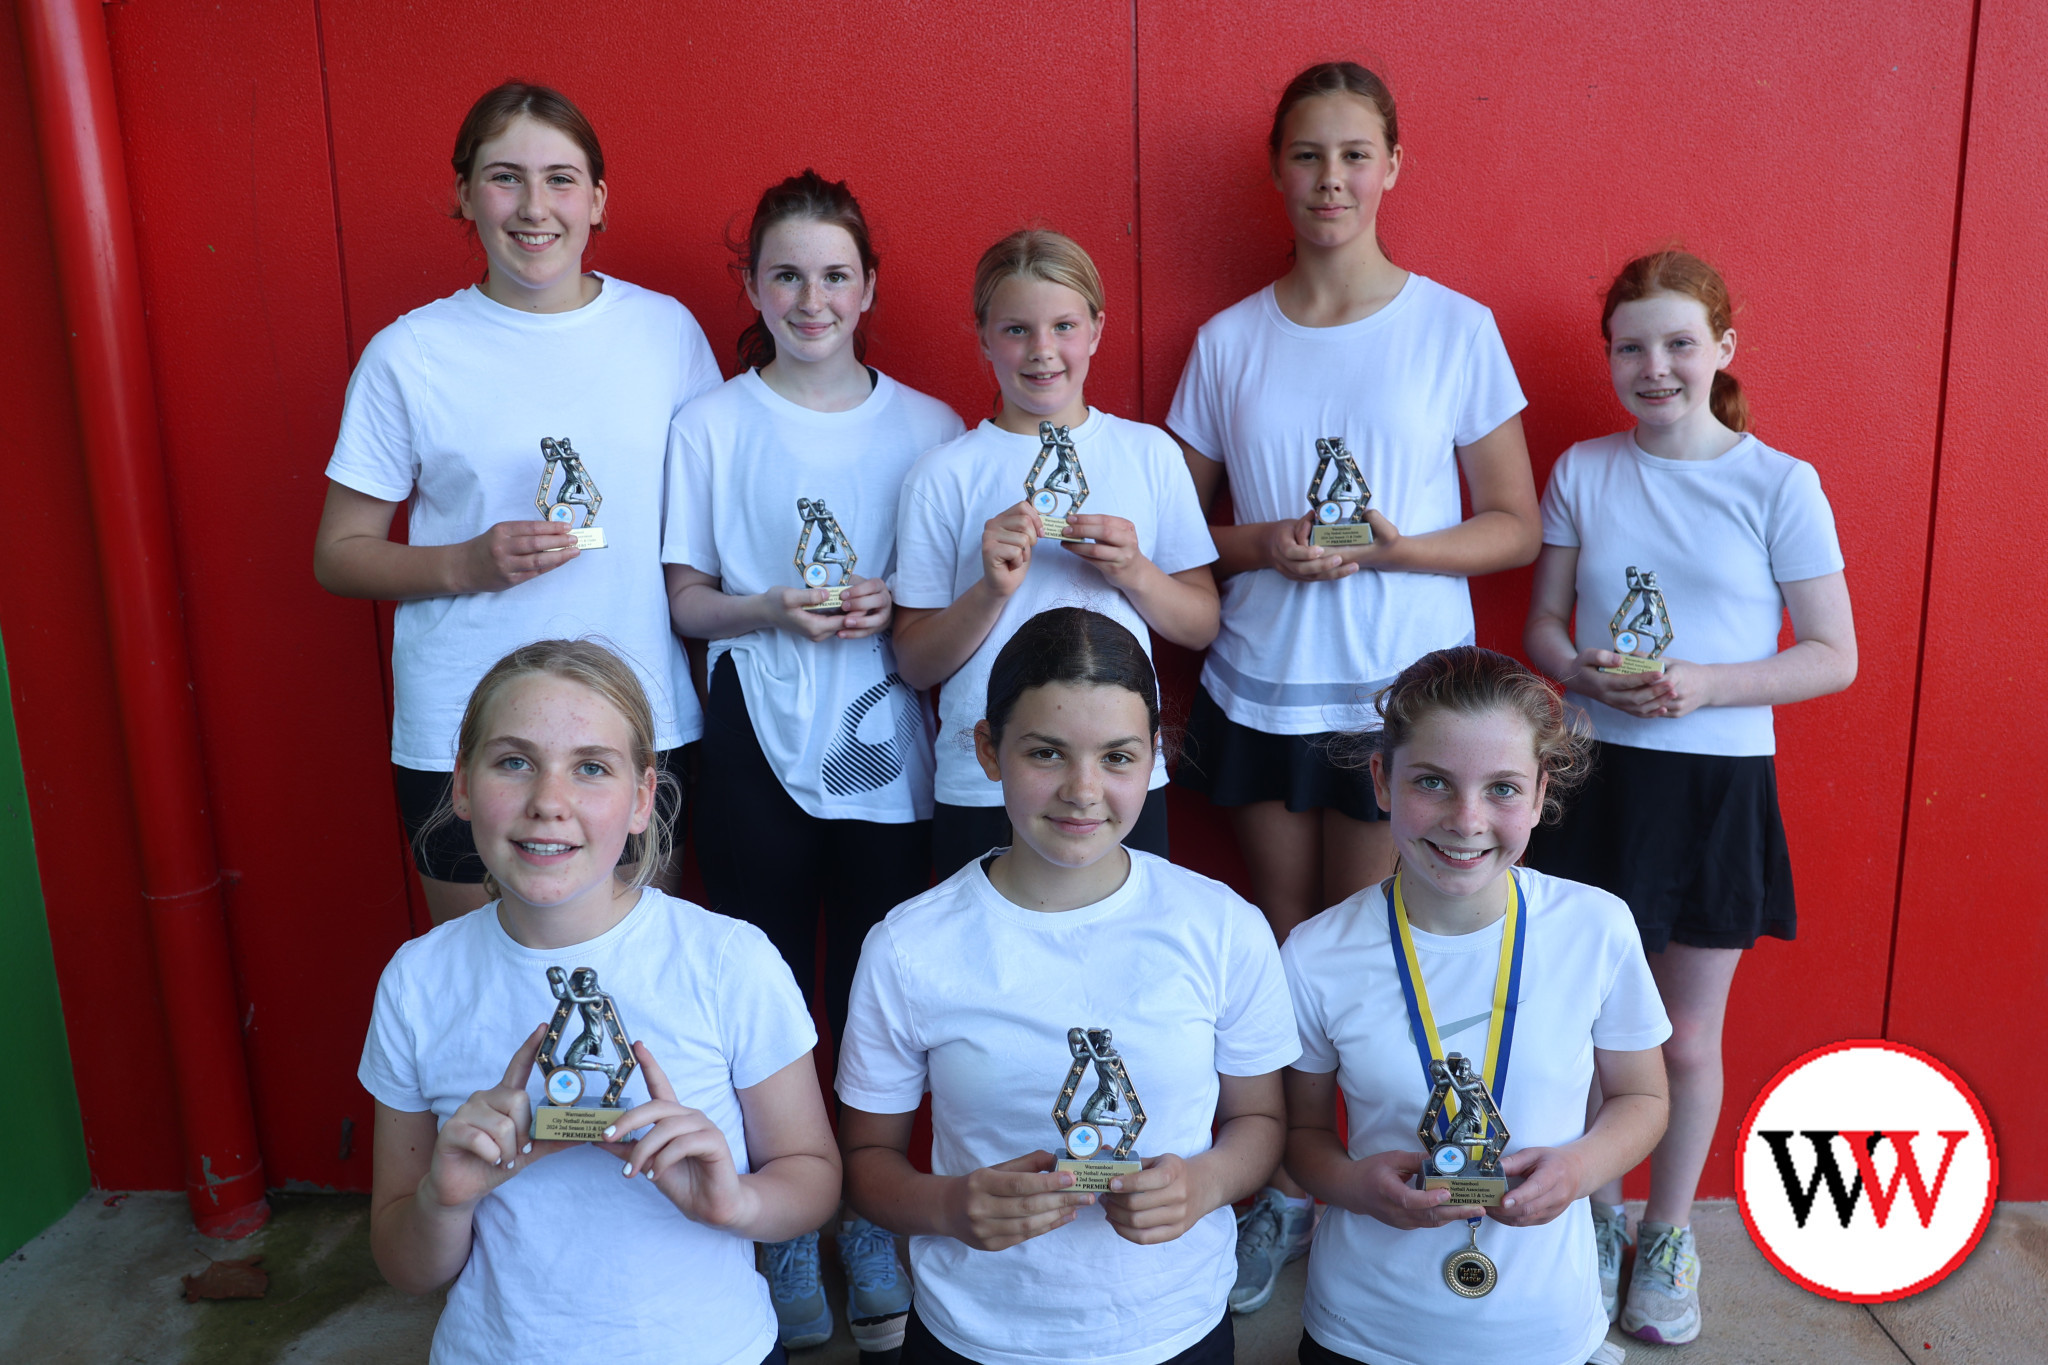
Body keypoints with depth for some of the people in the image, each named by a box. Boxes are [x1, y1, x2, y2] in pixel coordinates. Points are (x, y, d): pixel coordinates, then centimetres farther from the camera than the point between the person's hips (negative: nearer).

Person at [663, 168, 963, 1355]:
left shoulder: (927, 427, 3)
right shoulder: (710, 427, 1)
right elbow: (686, 600, 4)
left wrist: (894, 611, -13)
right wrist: (771, 611, -15)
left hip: (887, 754, 0)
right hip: (757, 752, 0)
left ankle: (874, 1226, 28)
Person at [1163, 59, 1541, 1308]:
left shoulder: (1457, 329, -1)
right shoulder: (1229, 342, 5)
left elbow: (1517, 526, 1)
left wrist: (1393, 548, -17)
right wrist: (1262, 544, -12)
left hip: (1403, 691, -2)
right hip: (1261, 687, 2)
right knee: (1283, 942, 9)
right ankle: (1284, 1194, 25)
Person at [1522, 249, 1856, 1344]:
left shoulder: (1779, 484, -5)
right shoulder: (1582, 471, 2)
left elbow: (1836, 656, -4)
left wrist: (1708, 684, -19)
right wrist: (1586, 673, -14)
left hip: (1718, 787, -1)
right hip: (1596, 773, 2)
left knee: (1687, 1039, 11)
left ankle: (1668, 1237, 34)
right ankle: (1598, 1220, 35)